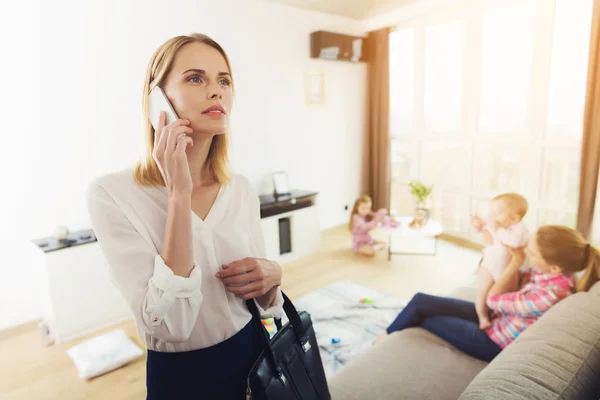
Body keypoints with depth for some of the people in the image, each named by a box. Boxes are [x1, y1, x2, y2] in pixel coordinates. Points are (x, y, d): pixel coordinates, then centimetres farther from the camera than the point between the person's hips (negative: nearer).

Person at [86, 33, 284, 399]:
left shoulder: (242, 189, -6)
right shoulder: (112, 194, -19)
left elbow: (261, 300, 5)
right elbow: (168, 325, -27)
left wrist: (271, 277, -18)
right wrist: (179, 193, -29)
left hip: (254, 357, 4)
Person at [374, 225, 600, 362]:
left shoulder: (548, 295, -35)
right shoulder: (552, 274, -10)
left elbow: (494, 299, -22)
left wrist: (515, 262, -18)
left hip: (494, 342, -8)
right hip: (494, 319, 8)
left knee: (421, 316, 1)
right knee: (420, 301, 0)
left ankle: (385, 340, 29)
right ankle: (388, 336, 22)